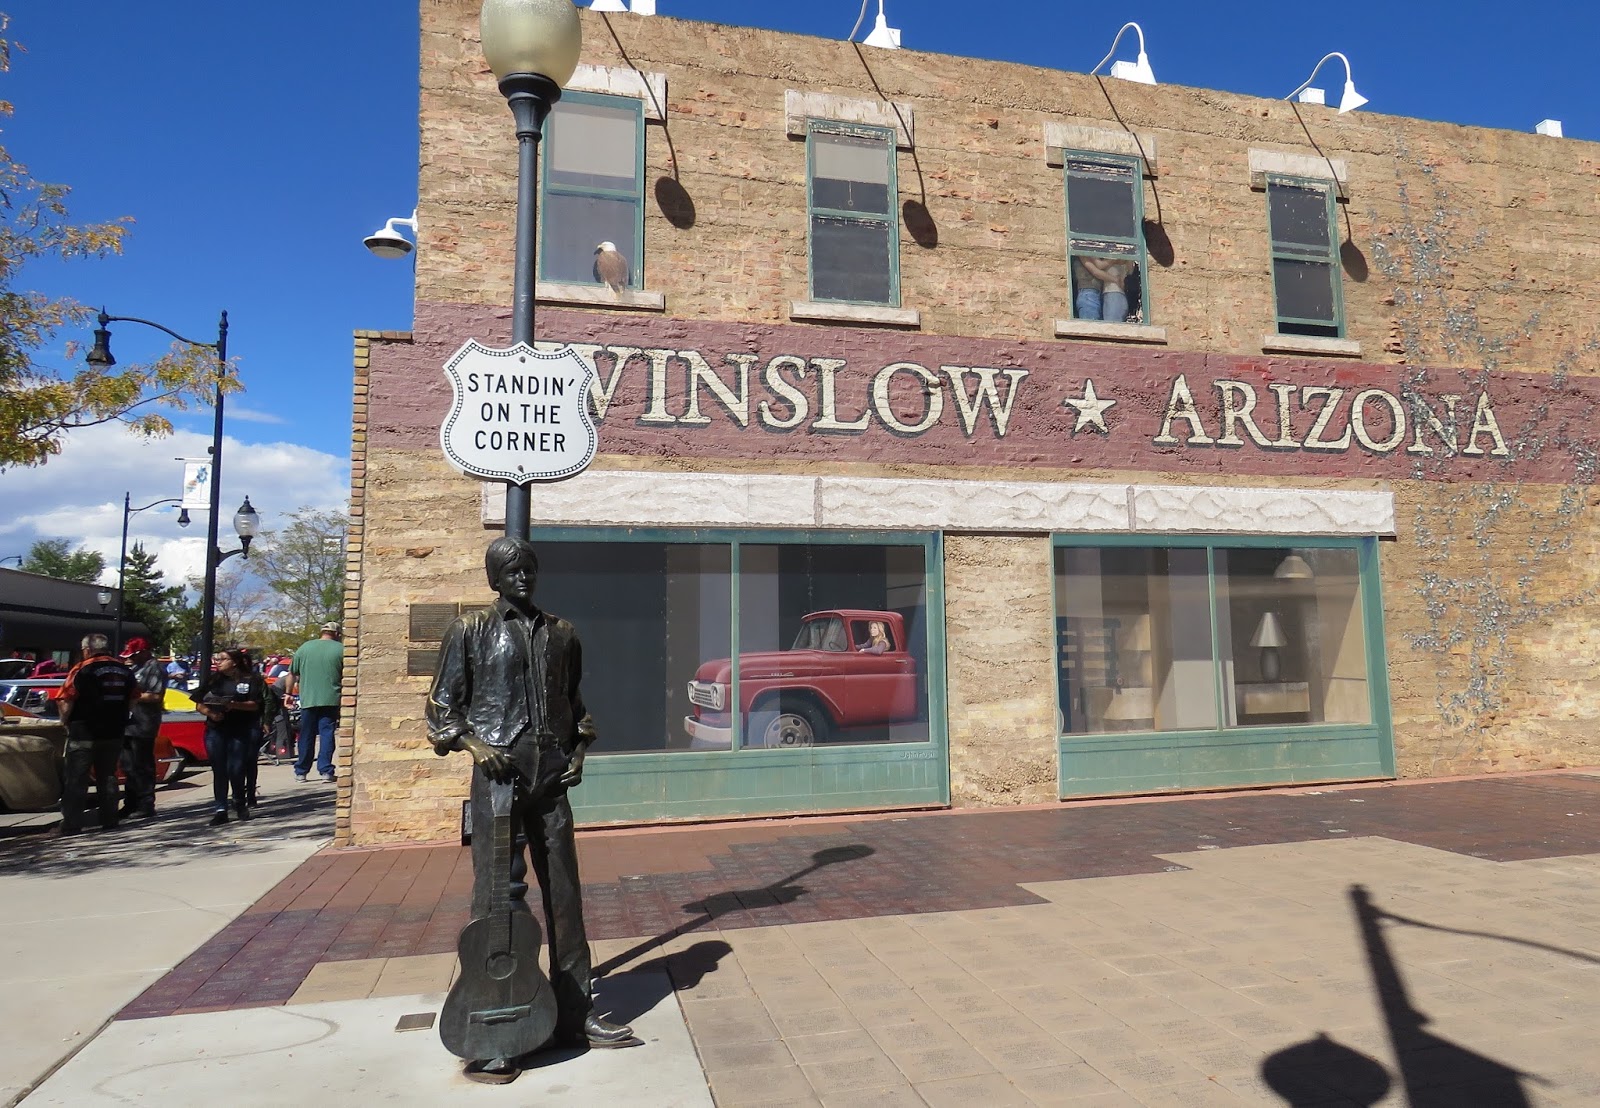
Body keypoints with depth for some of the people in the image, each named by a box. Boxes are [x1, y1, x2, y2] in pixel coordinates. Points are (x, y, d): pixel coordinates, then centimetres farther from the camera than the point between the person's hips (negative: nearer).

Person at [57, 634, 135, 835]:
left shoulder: (82, 670, -11)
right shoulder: (125, 671, 7)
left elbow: (67, 701, -14)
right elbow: (133, 699, 12)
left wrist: (65, 721, 2)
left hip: (84, 733, -5)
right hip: (114, 733, 5)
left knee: (76, 779, 1)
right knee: (108, 777, 14)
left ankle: (72, 824, 1)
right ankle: (109, 820, 15)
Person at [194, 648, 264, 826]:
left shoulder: (250, 680, 3)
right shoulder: (212, 680, 13)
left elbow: (255, 705, -5)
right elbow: (199, 704, 9)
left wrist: (235, 705, -21)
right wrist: (210, 713, -11)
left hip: (240, 732, -3)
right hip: (216, 731, 3)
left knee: (236, 770, -3)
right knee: (219, 771, 1)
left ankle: (240, 804, 20)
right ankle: (220, 810, 3)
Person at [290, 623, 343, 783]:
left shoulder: (304, 648, 7)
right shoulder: (340, 649, -1)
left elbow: (292, 674, 11)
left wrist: (289, 693, 22)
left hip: (308, 699, 2)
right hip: (331, 700, -2)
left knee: (307, 736, 11)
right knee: (327, 734, 2)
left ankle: (301, 772, 18)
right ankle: (326, 771, -2)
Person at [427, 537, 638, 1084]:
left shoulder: (561, 633, 13)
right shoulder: (470, 630, 2)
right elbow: (442, 705, 3)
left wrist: (578, 750, 9)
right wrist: (473, 742, -12)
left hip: (552, 777, 4)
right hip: (497, 775, -4)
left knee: (564, 894, 9)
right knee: (497, 897, -2)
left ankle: (574, 1015, 22)